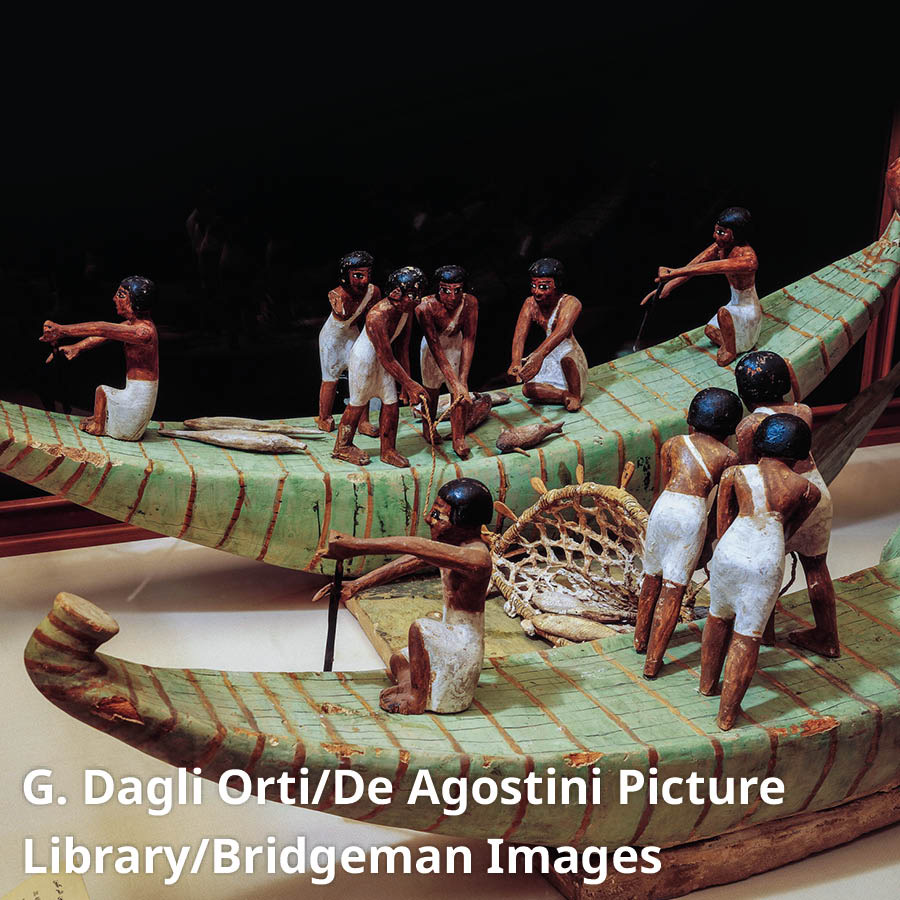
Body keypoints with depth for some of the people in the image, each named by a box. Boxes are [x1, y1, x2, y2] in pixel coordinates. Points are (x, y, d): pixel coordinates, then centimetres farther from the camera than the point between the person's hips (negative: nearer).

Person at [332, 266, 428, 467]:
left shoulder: (406, 311, -10)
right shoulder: (377, 317, -35)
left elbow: (403, 348, 0)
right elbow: (387, 360, -30)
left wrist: (407, 383, 2)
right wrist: (410, 384, -26)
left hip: (383, 358, 7)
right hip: (364, 359, -7)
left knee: (391, 403, 8)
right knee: (358, 403, 8)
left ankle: (388, 451, 24)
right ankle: (341, 447, 30)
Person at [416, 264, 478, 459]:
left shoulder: (470, 303, -29)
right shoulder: (425, 308, -35)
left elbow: (469, 339, -26)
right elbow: (435, 347, -35)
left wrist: (463, 380, -32)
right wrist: (455, 383, -39)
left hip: (456, 344, 1)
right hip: (433, 346, -1)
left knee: (461, 394, -4)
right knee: (432, 389, 15)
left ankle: (458, 438, 12)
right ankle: (427, 426, 42)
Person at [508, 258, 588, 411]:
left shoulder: (570, 303, -25)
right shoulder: (530, 303, -10)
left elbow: (562, 331, -44)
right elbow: (519, 335, -22)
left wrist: (539, 355, -62)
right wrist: (516, 361, -43)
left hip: (570, 353, -5)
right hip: (548, 355, 5)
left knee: (566, 359, -39)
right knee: (528, 389, -15)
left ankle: (575, 395, -14)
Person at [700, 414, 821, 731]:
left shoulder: (734, 474, 6)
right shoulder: (807, 489, 7)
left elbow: (722, 525, 10)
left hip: (729, 551, 2)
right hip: (767, 561, -2)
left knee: (719, 617, 26)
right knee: (747, 636, 8)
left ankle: (708, 682, 44)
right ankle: (727, 714, 14)